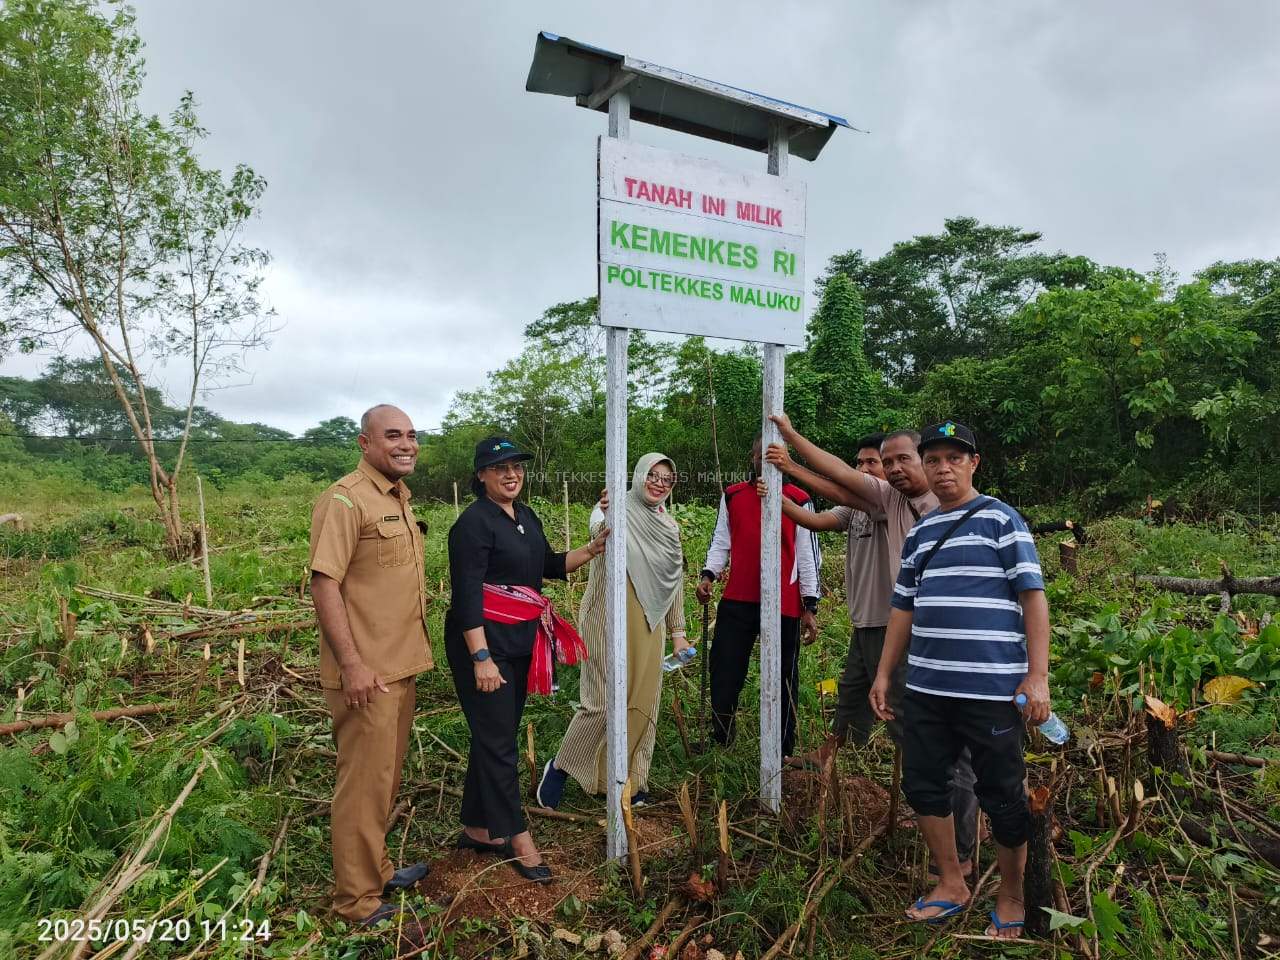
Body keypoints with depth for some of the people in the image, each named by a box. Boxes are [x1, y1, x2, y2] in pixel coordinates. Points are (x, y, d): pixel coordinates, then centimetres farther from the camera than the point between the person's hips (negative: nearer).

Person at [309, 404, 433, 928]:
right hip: (367, 673, -9)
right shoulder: (345, 500, -16)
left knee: (386, 776, 20)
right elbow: (324, 583, -21)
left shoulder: (398, 498, 12)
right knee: (363, 782, 3)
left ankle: (377, 869, 37)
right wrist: (352, 664, -23)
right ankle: (358, 899, 19)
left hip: (401, 664, 9)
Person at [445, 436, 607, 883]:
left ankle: (476, 828, 30)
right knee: (497, 739, 1)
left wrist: (592, 549, 3)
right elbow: (466, 595, -20)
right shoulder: (473, 522, -16)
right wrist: (481, 658, -24)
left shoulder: (525, 516, 9)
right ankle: (516, 837, 15)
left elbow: (550, 565, 18)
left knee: (496, 735, 16)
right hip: (483, 643, -8)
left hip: (520, 643, 9)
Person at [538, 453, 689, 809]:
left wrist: (677, 630, 17)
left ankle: (630, 780, 26)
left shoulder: (670, 527, 11)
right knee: (604, 702, -5)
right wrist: (605, 517, -56)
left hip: (650, 626, 6)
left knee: (642, 703, 10)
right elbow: (600, 530, -33)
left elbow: (675, 581, 18)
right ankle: (560, 766, 17)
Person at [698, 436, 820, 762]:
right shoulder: (732, 496, 10)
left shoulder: (798, 500, 2)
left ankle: (783, 753, 19)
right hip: (737, 602, 2)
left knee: (782, 681, 7)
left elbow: (808, 556, 2)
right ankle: (720, 745, 19)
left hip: (784, 605, -2)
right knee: (724, 675, 4)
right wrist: (708, 574, -4)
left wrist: (810, 607, -1)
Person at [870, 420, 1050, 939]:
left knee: (1002, 795, 7)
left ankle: (1010, 898, 29)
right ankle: (951, 884, 33)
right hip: (926, 688, 6)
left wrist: (1037, 676, -13)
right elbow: (904, 607, 17)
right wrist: (884, 674, 15)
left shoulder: (1001, 520, -2)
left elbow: (1033, 597, -7)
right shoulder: (919, 532, 14)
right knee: (921, 782, 13)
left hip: (991, 688, -6)